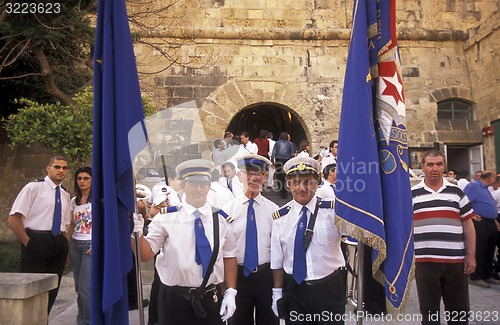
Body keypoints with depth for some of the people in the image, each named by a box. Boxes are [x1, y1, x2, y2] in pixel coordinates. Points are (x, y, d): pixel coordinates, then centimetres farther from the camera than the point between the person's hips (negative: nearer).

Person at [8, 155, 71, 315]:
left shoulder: (65, 195, 14)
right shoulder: (34, 187, -5)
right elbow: (13, 219, -9)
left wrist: (64, 247, 7)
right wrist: (28, 243, -10)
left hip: (58, 245, 6)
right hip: (36, 242, -6)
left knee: (51, 291, 12)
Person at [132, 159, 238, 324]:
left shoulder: (220, 220, 0)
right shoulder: (166, 218, -6)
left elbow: (229, 257, 5)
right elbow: (146, 254, -9)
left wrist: (230, 292, -2)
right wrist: (138, 233, -27)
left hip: (212, 299, 2)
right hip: (174, 300, -2)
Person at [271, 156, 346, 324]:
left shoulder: (333, 210, -8)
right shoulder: (281, 217, -3)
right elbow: (277, 259, 2)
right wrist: (277, 292, 3)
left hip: (330, 290, -1)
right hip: (294, 291, 2)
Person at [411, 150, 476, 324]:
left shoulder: (456, 192, 7)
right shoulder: (411, 194, 2)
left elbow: (468, 225, 7)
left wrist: (471, 255, 1)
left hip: (456, 260, 1)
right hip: (424, 261, -1)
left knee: (459, 310, 12)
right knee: (429, 310, 10)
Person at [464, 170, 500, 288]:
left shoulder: (485, 188, 20)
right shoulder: (473, 186, -11)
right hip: (480, 223, -10)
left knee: (489, 252, 14)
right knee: (478, 251, -5)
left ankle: (488, 276, 24)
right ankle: (476, 277, 2)